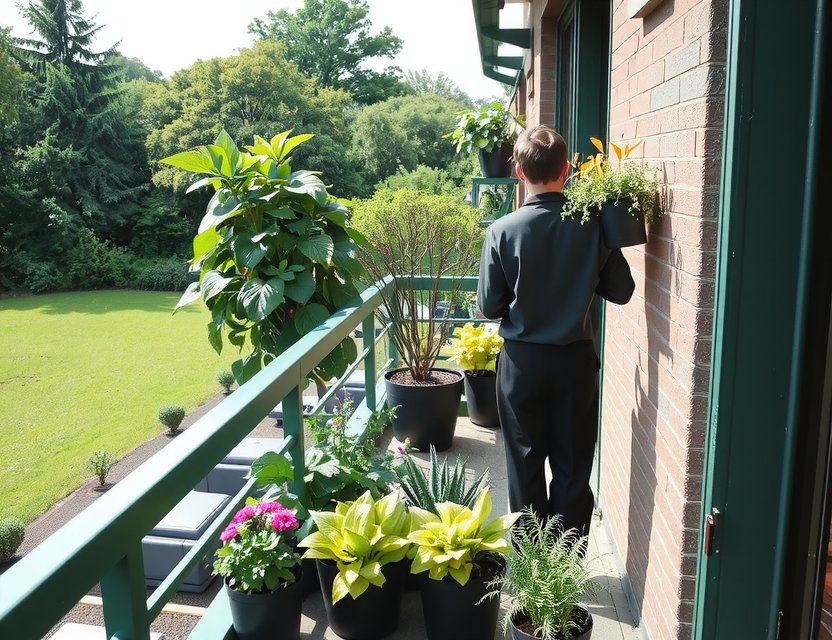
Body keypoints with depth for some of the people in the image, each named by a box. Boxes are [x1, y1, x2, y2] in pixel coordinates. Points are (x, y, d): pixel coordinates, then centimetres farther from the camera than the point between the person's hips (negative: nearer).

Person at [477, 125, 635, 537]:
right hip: (575, 360, 1)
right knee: (573, 468, 14)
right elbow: (621, 290, -1)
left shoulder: (503, 230, -13)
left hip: (522, 361, -1)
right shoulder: (592, 224, -10)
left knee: (525, 465, 14)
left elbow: (489, 307, -9)